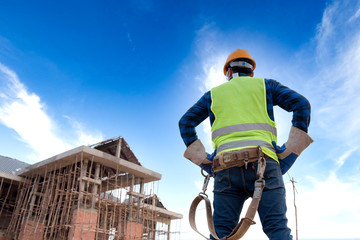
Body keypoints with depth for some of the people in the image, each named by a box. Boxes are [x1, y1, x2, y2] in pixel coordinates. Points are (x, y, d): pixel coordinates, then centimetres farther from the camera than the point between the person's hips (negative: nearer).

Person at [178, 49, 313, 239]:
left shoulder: (214, 93, 24)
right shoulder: (265, 85, 20)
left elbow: (185, 122, 18)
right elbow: (301, 104, 9)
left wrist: (203, 160, 11)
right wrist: (289, 153, 4)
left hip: (226, 169, 1)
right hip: (263, 163, -1)